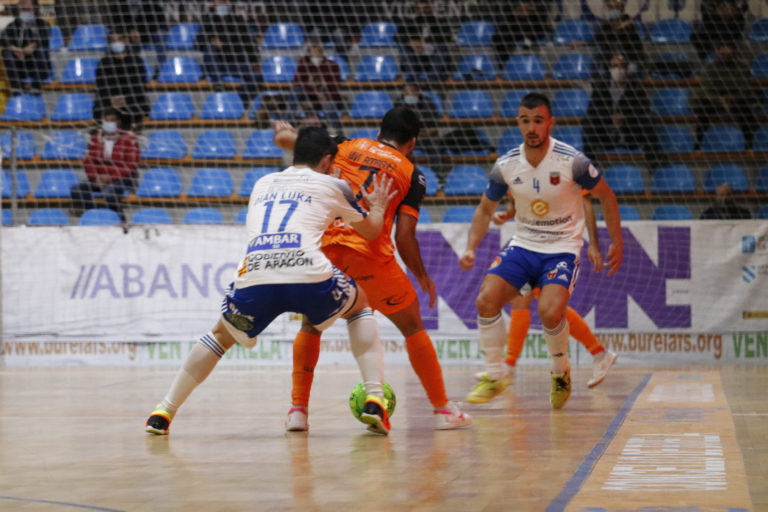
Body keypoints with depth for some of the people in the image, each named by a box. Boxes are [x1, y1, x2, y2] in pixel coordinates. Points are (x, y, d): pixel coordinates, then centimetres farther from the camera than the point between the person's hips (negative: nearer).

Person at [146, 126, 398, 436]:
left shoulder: (262, 184, 32)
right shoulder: (331, 186, 22)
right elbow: (371, 231, 33)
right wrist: (378, 207, 55)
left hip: (254, 275, 2)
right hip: (310, 276, -2)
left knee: (222, 335, 31)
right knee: (360, 306, 28)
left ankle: (163, 413, 23)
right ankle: (374, 402, 12)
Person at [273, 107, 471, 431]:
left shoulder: (348, 147, 17)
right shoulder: (411, 174, 11)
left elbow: (285, 139, 20)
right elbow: (404, 237, 3)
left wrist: (284, 131, 44)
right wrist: (422, 276, 19)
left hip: (322, 245, 2)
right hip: (368, 253, -2)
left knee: (311, 325, 25)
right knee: (412, 326, 16)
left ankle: (298, 410, 16)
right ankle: (443, 410, 19)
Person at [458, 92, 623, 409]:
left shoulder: (572, 161, -15)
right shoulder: (506, 165, -5)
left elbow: (605, 196, 0)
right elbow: (485, 209, 10)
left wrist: (616, 243, -1)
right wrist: (471, 248, -4)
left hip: (562, 248, -4)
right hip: (523, 245, 4)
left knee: (550, 311, -27)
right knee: (486, 300, -18)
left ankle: (561, 373, 4)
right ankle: (495, 377, 0)